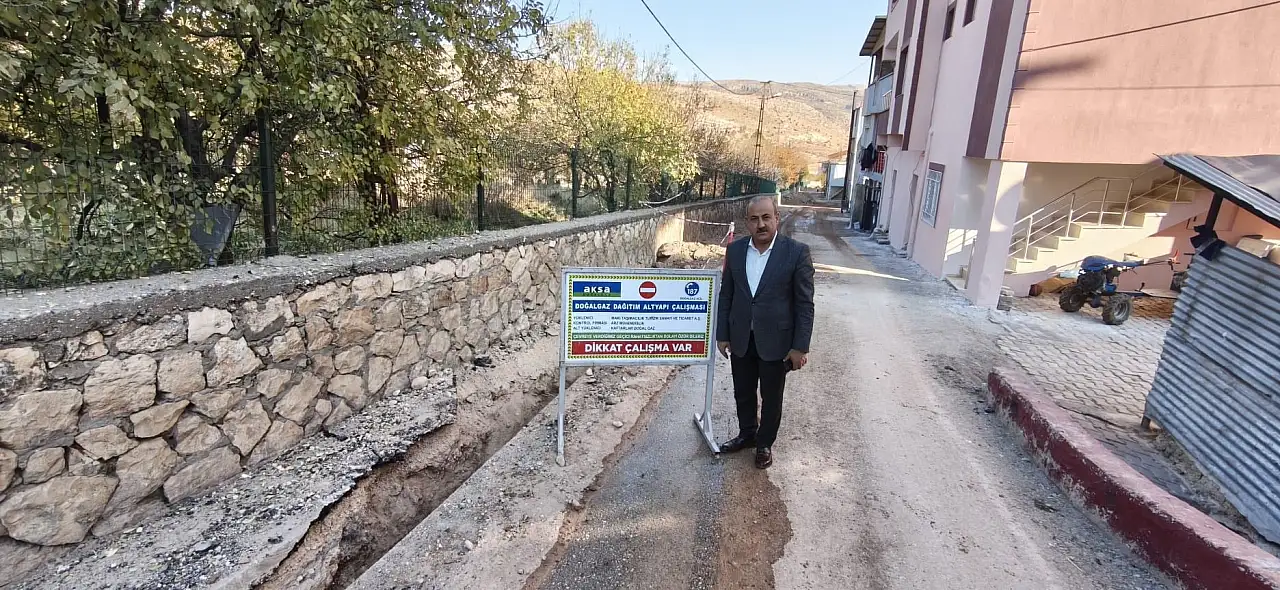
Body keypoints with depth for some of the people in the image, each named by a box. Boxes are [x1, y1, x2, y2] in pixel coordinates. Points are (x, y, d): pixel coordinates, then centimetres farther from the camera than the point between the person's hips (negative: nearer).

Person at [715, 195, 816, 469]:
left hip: (776, 341, -3)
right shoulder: (735, 250, -2)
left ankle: (765, 443, 37)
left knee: (771, 397, 14)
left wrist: (800, 346, -11)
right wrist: (722, 334, 5)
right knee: (743, 393, 19)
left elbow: (805, 303, -10)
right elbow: (726, 295, 5)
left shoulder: (797, 252, -13)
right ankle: (746, 434, 43)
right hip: (741, 339, 3)